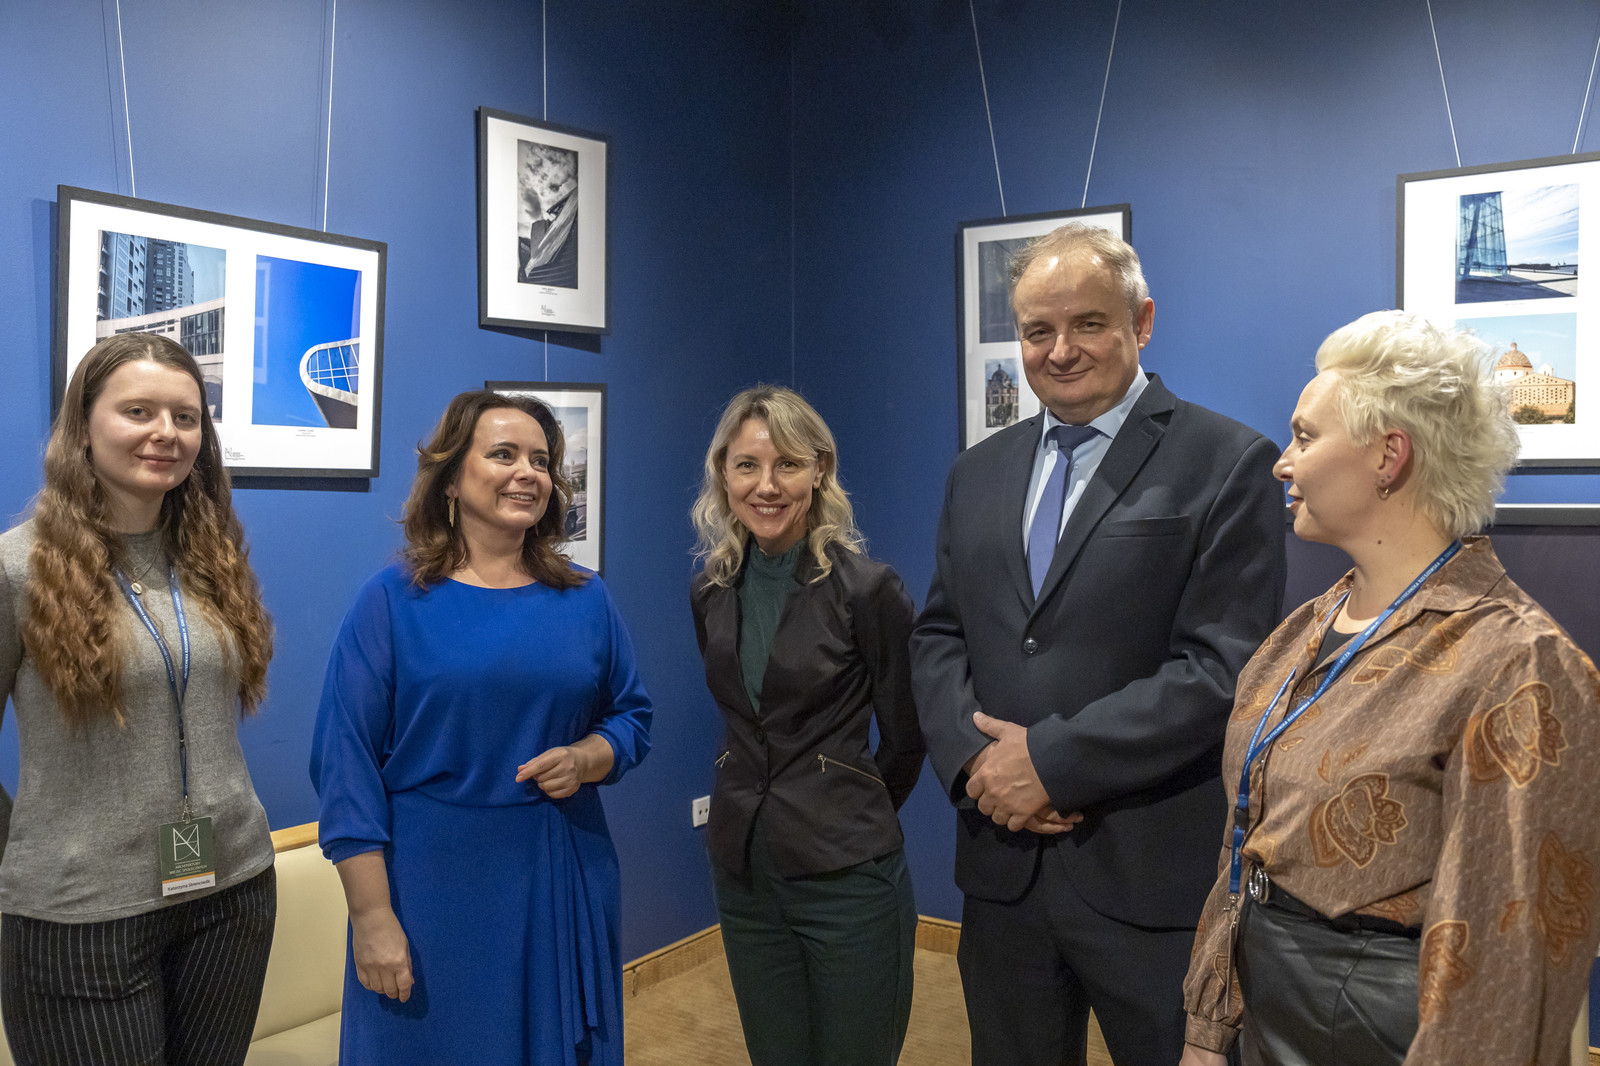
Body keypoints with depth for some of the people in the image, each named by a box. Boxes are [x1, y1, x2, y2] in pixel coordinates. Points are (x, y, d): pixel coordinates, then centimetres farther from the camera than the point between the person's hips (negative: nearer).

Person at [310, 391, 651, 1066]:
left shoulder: (585, 599, 5)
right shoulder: (391, 601, -5)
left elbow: (631, 716, 13)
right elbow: (347, 764, -7)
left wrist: (586, 759, -10)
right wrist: (371, 917, -11)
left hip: (563, 886, 3)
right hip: (433, 890, -3)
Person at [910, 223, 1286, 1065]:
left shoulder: (1228, 463, -8)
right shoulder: (978, 472, 10)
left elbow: (1223, 668, -14)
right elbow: (937, 635, 10)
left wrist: (1052, 759, -16)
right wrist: (973, 758, -8)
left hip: (1154, 875, -5)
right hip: (1001, 865, 5)